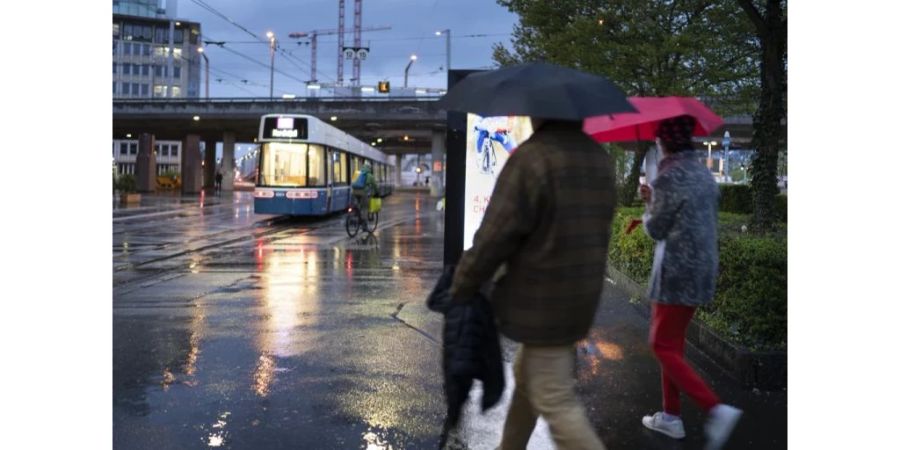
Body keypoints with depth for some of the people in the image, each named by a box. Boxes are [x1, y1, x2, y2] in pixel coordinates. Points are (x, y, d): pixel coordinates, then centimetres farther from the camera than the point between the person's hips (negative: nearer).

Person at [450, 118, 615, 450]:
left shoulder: (531, 158, -19)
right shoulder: (601, 159, 8)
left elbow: (494, 238, -19)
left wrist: (459, 288, -5)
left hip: (542, 304, -9)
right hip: (582, 298, 9)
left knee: (555, 401, 0)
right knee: (526, 375, 23)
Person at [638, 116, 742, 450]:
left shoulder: (669, 177, -16)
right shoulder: (704, 174, 10)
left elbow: (655, 229, -10)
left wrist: (649, 203, 9)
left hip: (678, 272, -9)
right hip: (704, 268, 9)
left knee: (664, 346, 0)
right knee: (672, 342, 17)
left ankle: (716, 409, -7)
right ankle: (670, 416, 24)